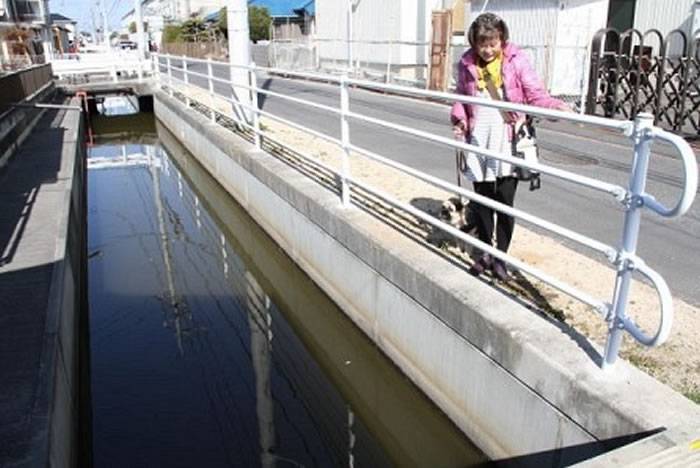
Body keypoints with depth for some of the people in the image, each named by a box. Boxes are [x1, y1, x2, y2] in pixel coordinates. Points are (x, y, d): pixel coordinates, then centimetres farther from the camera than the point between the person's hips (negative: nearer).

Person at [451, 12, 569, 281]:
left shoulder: (516, 60, -5)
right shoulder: (467, 64, 3)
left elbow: (536, 95, -5)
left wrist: (558, 107, -23)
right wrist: (459, 118, -5)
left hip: (507, 140, -3)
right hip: (478, 141, 3)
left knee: (505, 200, 1)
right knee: (481, 198, 10)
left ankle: (501, 256, 16)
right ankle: (485, 252, 28)